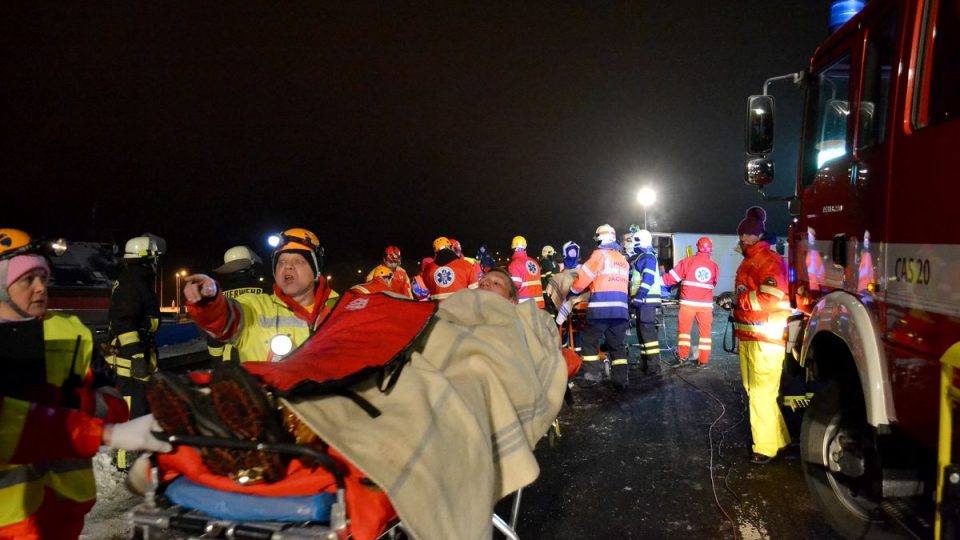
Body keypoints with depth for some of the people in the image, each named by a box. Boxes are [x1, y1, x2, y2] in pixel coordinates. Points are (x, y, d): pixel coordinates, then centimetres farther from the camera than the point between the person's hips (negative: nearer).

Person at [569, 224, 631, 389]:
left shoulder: (600, 254, -3)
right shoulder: (624, 260, 19)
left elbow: (584, 277, -3)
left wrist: (572, 292, 13)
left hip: (600, 309, -6)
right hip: (620, 309, 6)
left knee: (590, 341, 9)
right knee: (618, 345, 11)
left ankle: (593, 373, 4)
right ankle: (621, 379, 7)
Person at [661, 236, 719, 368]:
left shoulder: (688, 261, -5)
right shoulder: (714, 266, 2)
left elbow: (672, 277, -2)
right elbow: (714, 284, 14)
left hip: (688, 302, -2)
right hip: (706, 304, 2)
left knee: (684, 329, 9)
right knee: (705, 331, 9)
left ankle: (682, 356, 4)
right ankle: (703, 360, 10)